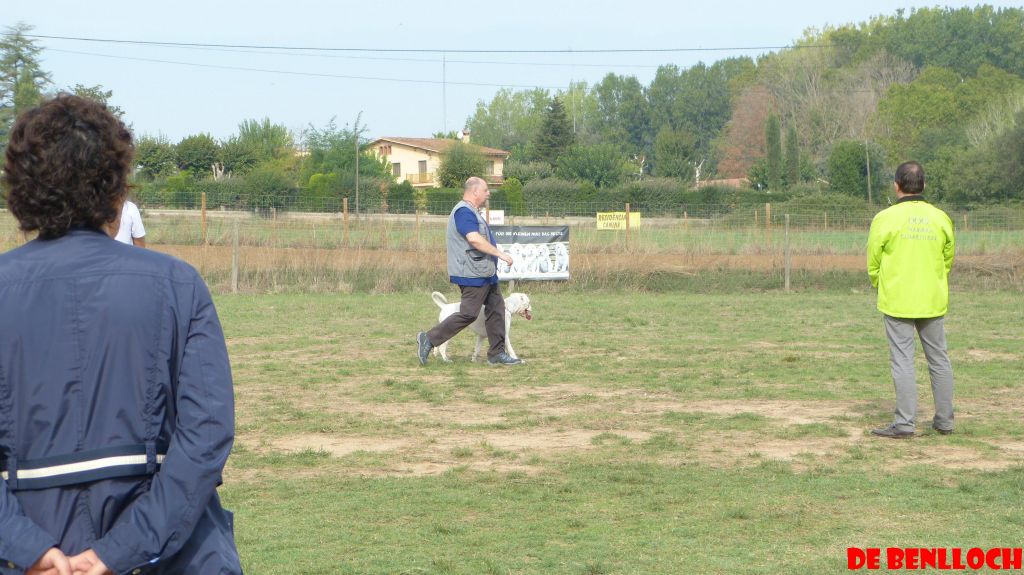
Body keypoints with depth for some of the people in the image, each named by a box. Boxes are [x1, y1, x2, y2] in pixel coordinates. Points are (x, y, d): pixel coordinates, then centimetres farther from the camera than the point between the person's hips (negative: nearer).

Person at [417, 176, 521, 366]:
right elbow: (474, 239, -29)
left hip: (486, 273, 11)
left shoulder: (470, 212, 18)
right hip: (473, 275, -11)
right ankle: (429, 339, -4)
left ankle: (497, 353, 12)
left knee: (496, 309, 8)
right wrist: (500, 253, -26)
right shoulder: (464, 212, -17)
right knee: (468, 314, -10)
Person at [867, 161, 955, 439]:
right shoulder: (940, 218, 1)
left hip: (897, 301, -3)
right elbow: (948, 258, 10)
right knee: (939, 359, 11)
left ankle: (904, 423, -3)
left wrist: (882, 287, 16)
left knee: (902, 360, -1)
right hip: (933, 301, 3)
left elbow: (873, 262, -2)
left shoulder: (885, 218, -10)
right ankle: (944, 421, 17)